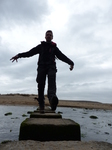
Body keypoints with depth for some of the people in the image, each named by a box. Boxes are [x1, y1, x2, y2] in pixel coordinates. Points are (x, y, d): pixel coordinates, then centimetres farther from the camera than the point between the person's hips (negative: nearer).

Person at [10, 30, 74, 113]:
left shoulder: (54, 47, 18)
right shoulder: (41, 46, 20)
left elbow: (62, 56, 5)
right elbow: (30, 52, 11)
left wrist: (71, 62, -13)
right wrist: (19, 55, -3)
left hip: (51, 67, -1)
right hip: (42, 66, 1)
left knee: (52, 79, -30)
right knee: (41, 85, -10)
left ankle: (52, 98, -53)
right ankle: (41, 106, -6)